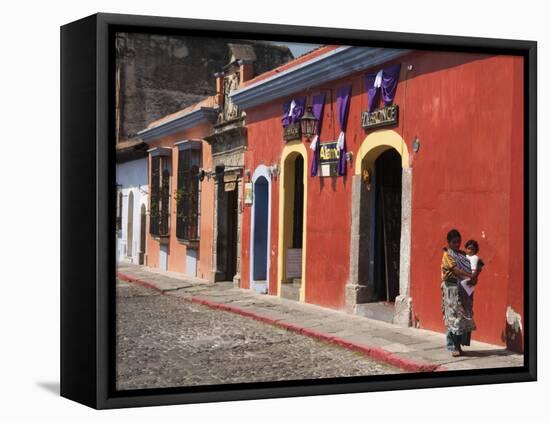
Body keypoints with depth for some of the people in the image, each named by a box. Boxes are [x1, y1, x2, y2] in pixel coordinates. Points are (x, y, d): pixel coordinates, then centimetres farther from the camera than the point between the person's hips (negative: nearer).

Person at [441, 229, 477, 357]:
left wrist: (474, 277, -11)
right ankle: (453, 347, -2)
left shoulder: (463, 254, 16)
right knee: (453, 317, -6)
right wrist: (470, 276, -27)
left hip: (464, 289, 6)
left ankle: (459, 344, 13)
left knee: (465, 317, 5)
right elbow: (455, 269, -16)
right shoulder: (447, 255, -3)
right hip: (452, 288, -6)